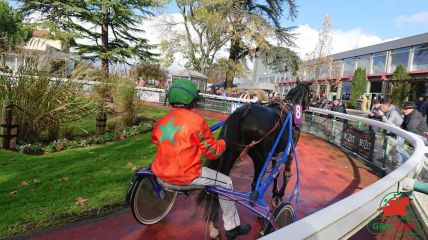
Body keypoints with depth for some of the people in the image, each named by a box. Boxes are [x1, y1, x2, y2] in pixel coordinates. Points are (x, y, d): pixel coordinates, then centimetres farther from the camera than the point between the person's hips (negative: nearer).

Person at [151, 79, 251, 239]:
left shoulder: (161, 122, 1)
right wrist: (223, 142, 12)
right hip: (186, 176, -6)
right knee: (226, 183, 11)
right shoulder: (196, 121, -15)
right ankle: (232, 227, 22)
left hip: (161, 174, 7)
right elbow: (213, 152, -10)